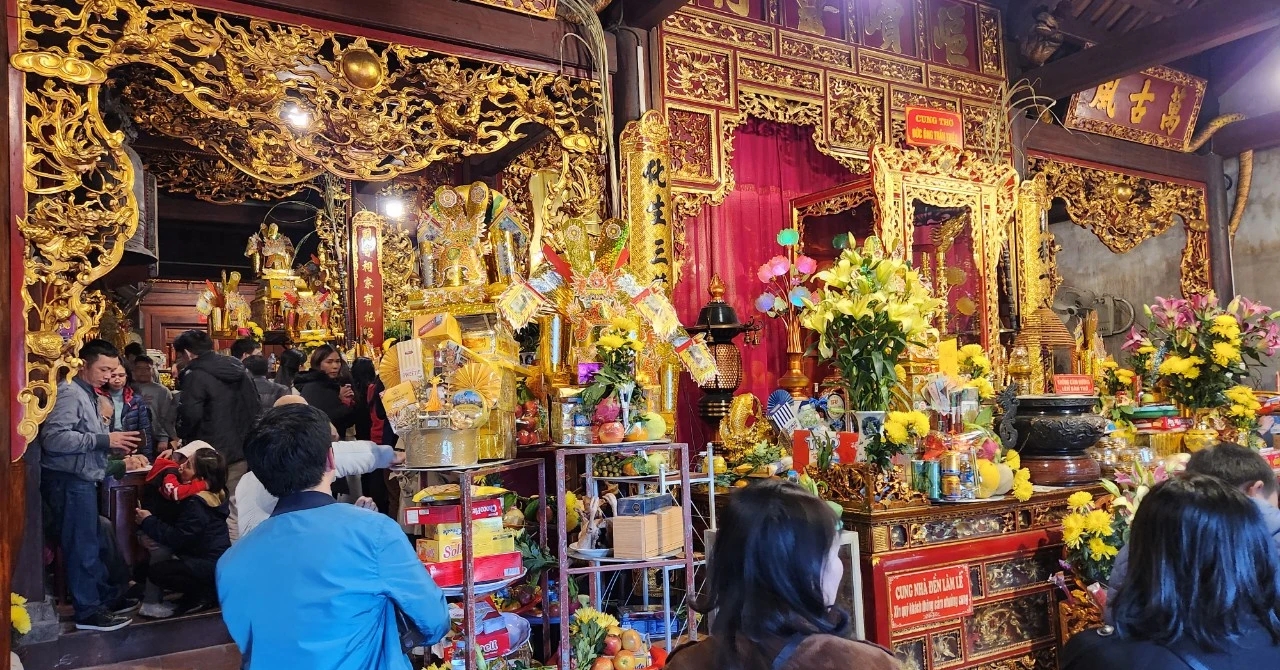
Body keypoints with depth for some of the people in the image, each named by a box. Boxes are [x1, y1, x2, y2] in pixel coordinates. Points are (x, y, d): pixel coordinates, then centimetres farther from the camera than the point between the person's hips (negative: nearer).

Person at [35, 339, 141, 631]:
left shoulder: (87, 393, 18)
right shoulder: (69, 392, -15)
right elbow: (53, 438, -26)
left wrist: (112, 441, 3)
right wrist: (104, 439, -24)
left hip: (81, 479, 10)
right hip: (68, 480, -10)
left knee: (96, 544, 17)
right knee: (82, 547, -2)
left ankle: (108, 596, 27)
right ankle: (89, 612, 7)